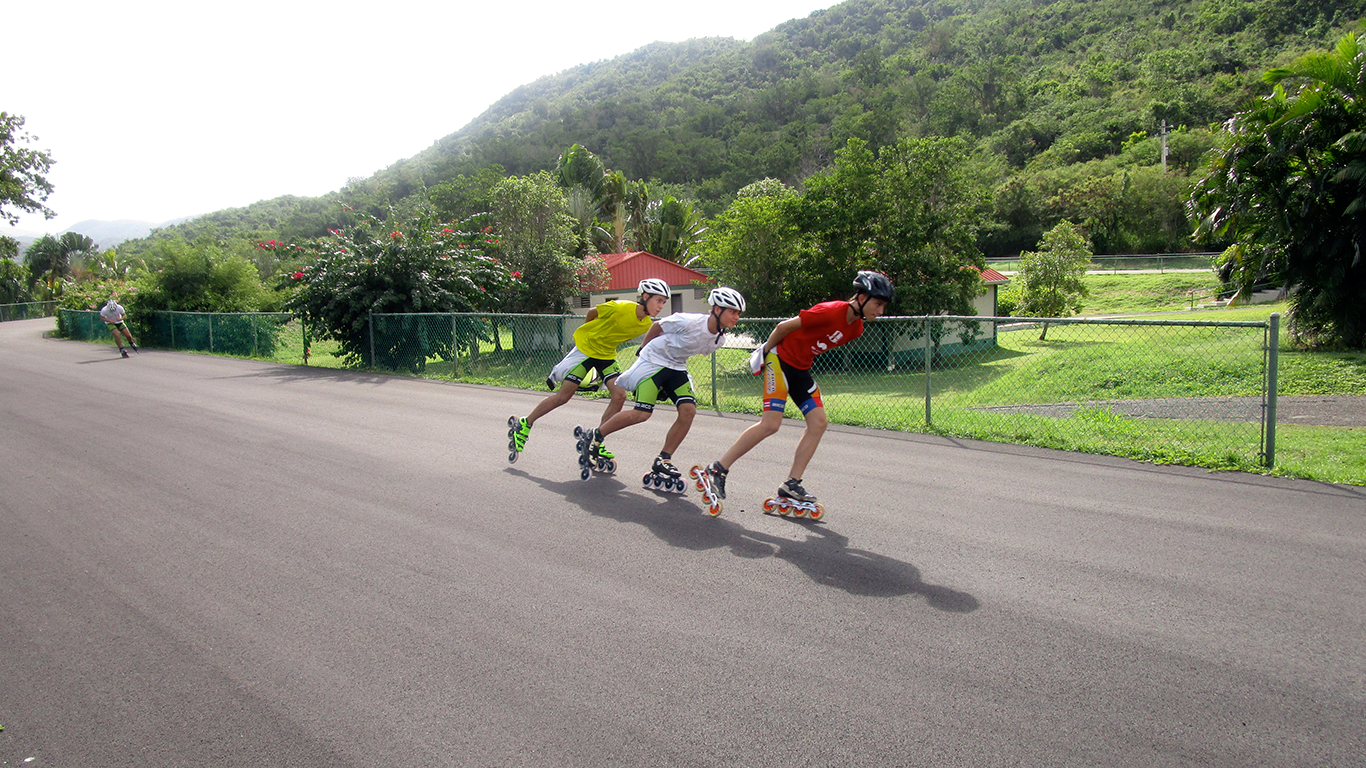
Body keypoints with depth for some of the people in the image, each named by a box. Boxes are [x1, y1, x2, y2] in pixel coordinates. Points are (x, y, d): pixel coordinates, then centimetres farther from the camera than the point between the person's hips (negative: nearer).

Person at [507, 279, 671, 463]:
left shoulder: (647, 325, -8)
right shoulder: (620, 308, -28)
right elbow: (592, 312, -8)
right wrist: (586, 333, 6)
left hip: (606, 355, 6)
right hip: (585, 349, -6)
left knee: (619, 395, -12)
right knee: (563, 396, -4)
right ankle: (524, 425, 14)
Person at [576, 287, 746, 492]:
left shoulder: (718, 341, -5)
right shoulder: (689, 322, -25)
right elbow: (657, 327, -9)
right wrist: (642, 349, 6)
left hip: (676, 368, 7)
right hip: (653, 360, -7)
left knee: (688, 410, -12)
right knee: (642, 413, -16)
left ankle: (662, 462, -1)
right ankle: (593, 437, 3)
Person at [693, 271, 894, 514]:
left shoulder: (856, 328, 3)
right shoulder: (831, 312, -24)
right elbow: (785, 326, -16)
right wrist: (766, 351, -5)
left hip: (801, 369, 9)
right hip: (781, 359, -9)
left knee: (819, 422, -2)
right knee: (770, 424, -16)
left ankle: (791, 485, 4)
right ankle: (716, 471, -7)